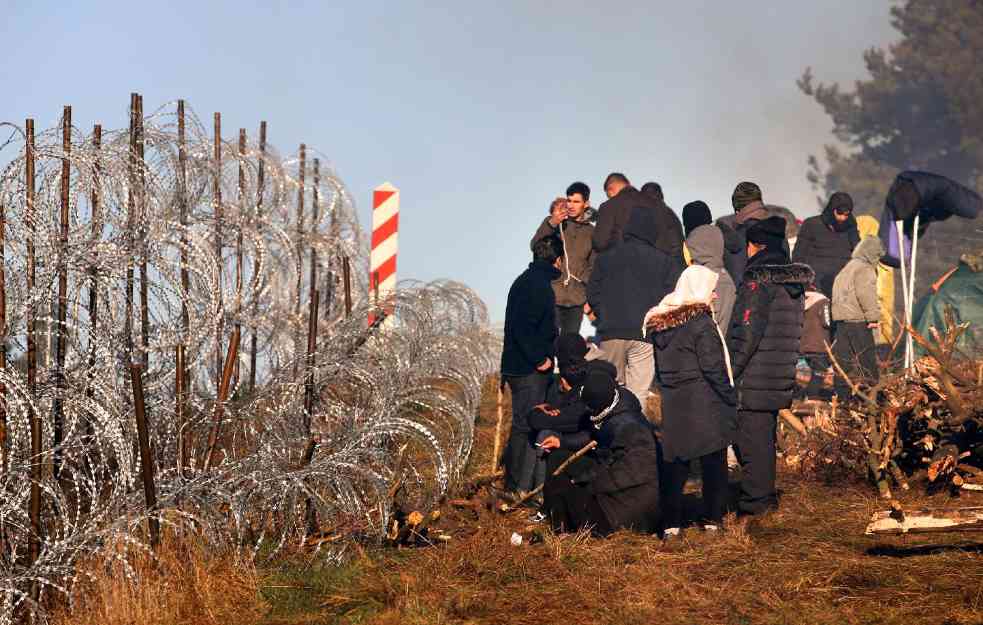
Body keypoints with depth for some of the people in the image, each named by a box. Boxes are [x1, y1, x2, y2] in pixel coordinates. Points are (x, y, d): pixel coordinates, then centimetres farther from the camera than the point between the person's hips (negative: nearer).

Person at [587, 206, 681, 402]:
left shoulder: (606, 258, 7)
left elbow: (593, 293, 9)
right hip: (645, 334, -2)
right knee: (639, 392, -4)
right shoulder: (664, 261, 0)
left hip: (611, 333, 2)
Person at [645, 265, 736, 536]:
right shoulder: (701, 323, -14)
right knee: (713, 463, 6)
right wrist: (731, 400, -5)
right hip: (704, 406, -6)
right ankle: (713, 519, 11)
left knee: (674, 463, 8)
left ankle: (671, 524, 5)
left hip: (672, 404, 6)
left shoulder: (660, 324, 8)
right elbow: (714, 369, -14)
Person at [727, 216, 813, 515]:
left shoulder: (758, 280, -15)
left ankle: (755, 500, 1)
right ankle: (766, 496, 25)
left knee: (751, 439, -2)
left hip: (754, 379, -9)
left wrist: (728, 374, -13)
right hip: (780, 378, 9)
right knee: (766, 437, 17)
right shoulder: (794, 282, 12)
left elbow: (745, 334, -18)